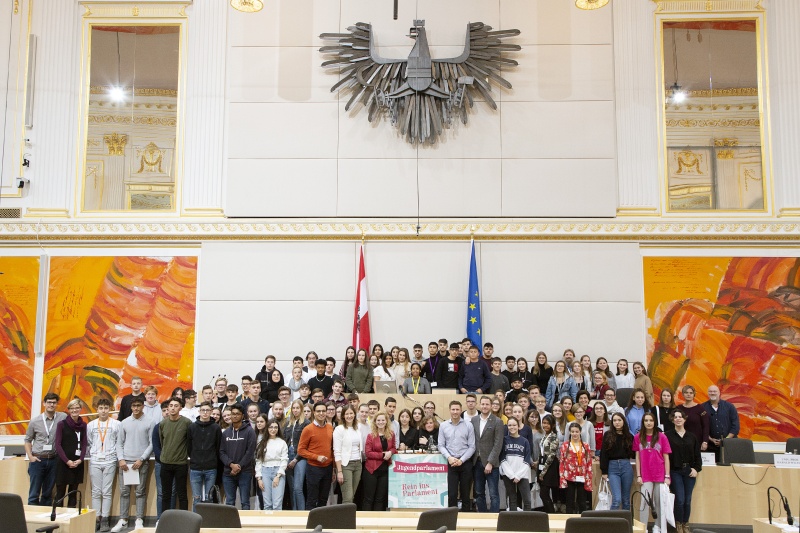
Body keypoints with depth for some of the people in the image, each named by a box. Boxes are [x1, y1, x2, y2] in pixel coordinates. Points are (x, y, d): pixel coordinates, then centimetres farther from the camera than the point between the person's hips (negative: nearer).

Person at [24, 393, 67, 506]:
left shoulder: (63, 417, 0)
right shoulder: (35, 422, 2)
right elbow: (27, 440, 10)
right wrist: (30, 456, -3)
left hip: (54, 460, 1)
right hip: (37, 460, -1)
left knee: (48, 493, 9)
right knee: (34, 492, -1)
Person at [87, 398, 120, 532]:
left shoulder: (116, 424, 0)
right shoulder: (91, 425, 7)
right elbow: (88, 442, 9)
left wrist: (117, 457, -2)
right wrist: (93, 454, 2)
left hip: (110, 461, -2)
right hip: (94, 461, 2)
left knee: (107, 492, -1)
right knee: (96, 492, 4)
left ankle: (105, 519, 3)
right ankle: (96, 518, 9)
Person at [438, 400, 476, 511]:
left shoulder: (468, 426, 0)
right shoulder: (443, 426, 5)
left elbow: (472, 447, -1)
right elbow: (441, 446, 4)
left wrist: (461, 460, -10)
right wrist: (449, 457, -11)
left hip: (465, 463, 0)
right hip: (450, 463, 1)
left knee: (466, 494, 6)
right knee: (452, 494, -2)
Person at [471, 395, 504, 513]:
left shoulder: (497, 422, -5)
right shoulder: (473, 420, 8)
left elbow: (498, 444, -9)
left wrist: (490, 463, -14)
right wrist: (472, 460, 1)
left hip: (491, 463, -4)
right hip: (477, 462, 4)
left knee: (493, 494, -2)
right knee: (479, 493, 11)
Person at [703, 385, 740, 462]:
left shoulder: (729, 406, 7)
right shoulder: (703, 408, 3)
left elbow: (735, 426, 4)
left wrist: (726, 439, -7)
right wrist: (710, 439, -9)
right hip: (710, 446, -1)